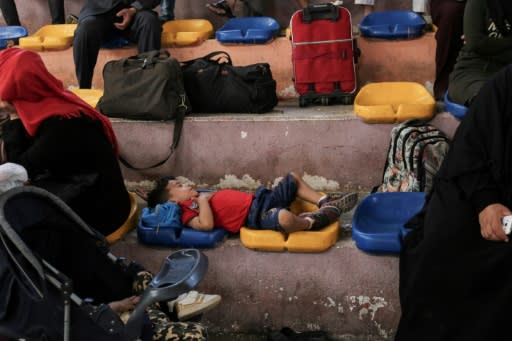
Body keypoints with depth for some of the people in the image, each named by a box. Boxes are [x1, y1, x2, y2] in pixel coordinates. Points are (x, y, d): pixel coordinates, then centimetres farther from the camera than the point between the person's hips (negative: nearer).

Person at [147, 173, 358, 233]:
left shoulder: (200, 199, 20)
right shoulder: (189, 211, -9)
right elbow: (207, 224, -28)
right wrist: (202, 200, -18)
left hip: (259, 199, 10)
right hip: (255, 216, -10)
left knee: (293, 178, 20)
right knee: (284, 217, -40)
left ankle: (325, 203, 14)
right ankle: (310, 222, -9)